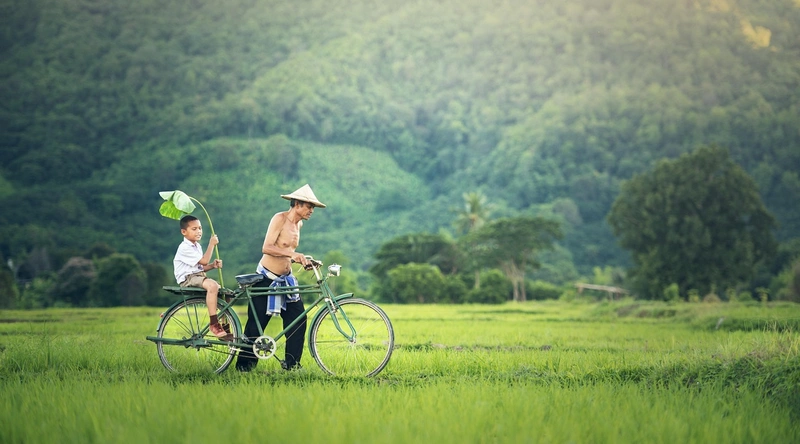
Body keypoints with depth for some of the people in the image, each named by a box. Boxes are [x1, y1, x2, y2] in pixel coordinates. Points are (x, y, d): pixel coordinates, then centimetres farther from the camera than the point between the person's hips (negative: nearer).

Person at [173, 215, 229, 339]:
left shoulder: (197, 246, 18)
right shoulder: (185, 248, -14)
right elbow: (204, 261, -18)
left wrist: (213, 265, -1)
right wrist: (211, 244, -11)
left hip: (199, 276, 10)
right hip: (188, 279, -10)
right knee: (212, 285, -36)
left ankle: (225, 328, 10)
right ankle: (213, 324, -35)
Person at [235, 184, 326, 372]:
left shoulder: (299, 224, 9)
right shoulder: (280, 218, -14)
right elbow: (267, 248, -26)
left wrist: (303, 261, 7)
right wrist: (292, 253, -36)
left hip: (285, 279, 7)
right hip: (266, 279, -7)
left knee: (299, 318, -3)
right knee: (256, 324, 0)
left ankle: (292, 363, 5)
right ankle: (244, 365, 10)